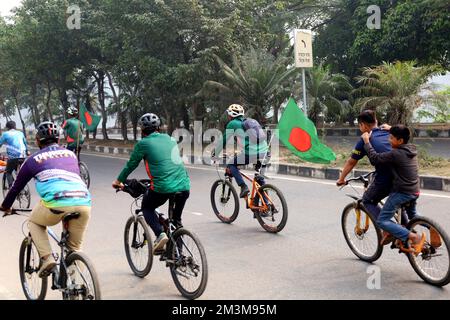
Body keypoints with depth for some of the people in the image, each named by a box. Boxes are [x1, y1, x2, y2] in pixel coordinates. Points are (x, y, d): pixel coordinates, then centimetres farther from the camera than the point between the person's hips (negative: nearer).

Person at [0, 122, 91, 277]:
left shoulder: (33, 159, 19)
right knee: (75, 249, 21)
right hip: (84, 203, 3)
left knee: (34, 223, 29)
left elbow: (17, 186, 30)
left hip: (56, 203, -3)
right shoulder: (71, 154, 28)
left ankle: (47, 258, 11)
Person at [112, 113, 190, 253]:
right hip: (184, 186, 5)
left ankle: (160, 234, 0)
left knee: (147, 207, 23)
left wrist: (118, 181, 29)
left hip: (163, 188, -5)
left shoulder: (143, 144, 3)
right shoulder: (170, 139, 18)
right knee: (176, 219, 26)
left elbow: (131, 165, 12)